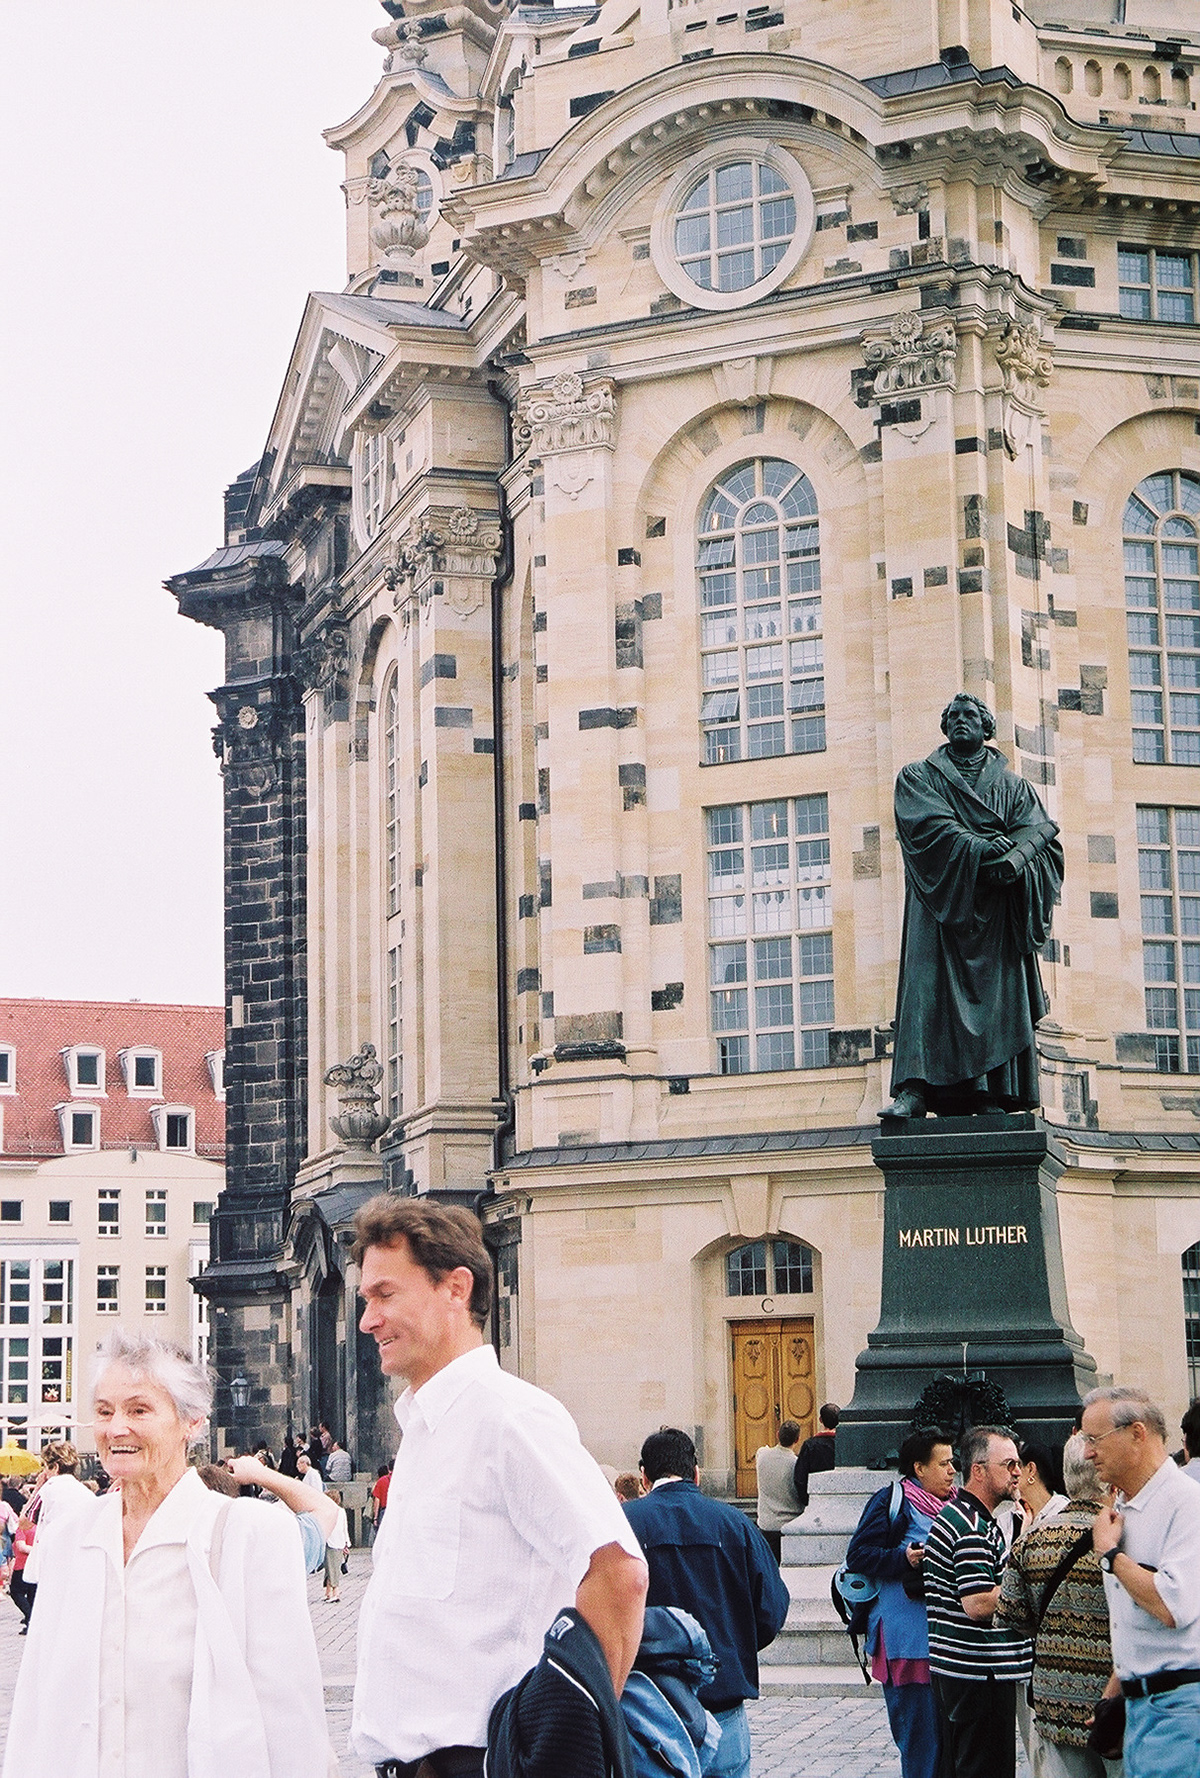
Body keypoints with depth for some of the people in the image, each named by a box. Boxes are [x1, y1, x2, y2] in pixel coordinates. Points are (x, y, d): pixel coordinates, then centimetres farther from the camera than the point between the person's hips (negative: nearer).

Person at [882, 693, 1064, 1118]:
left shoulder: (1014, 786, 18)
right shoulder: (918, 778, 13)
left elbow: (1039, 832, 2)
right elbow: (932, 827, -5)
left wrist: (1012, 860, -21)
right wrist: (987, 849, -20)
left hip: (996, 906, 2)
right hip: (939, 900, -2)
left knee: (998, 992, -7)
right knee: (927, 985, -14)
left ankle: (994, 1095, -10)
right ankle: (914, 1091, -22)